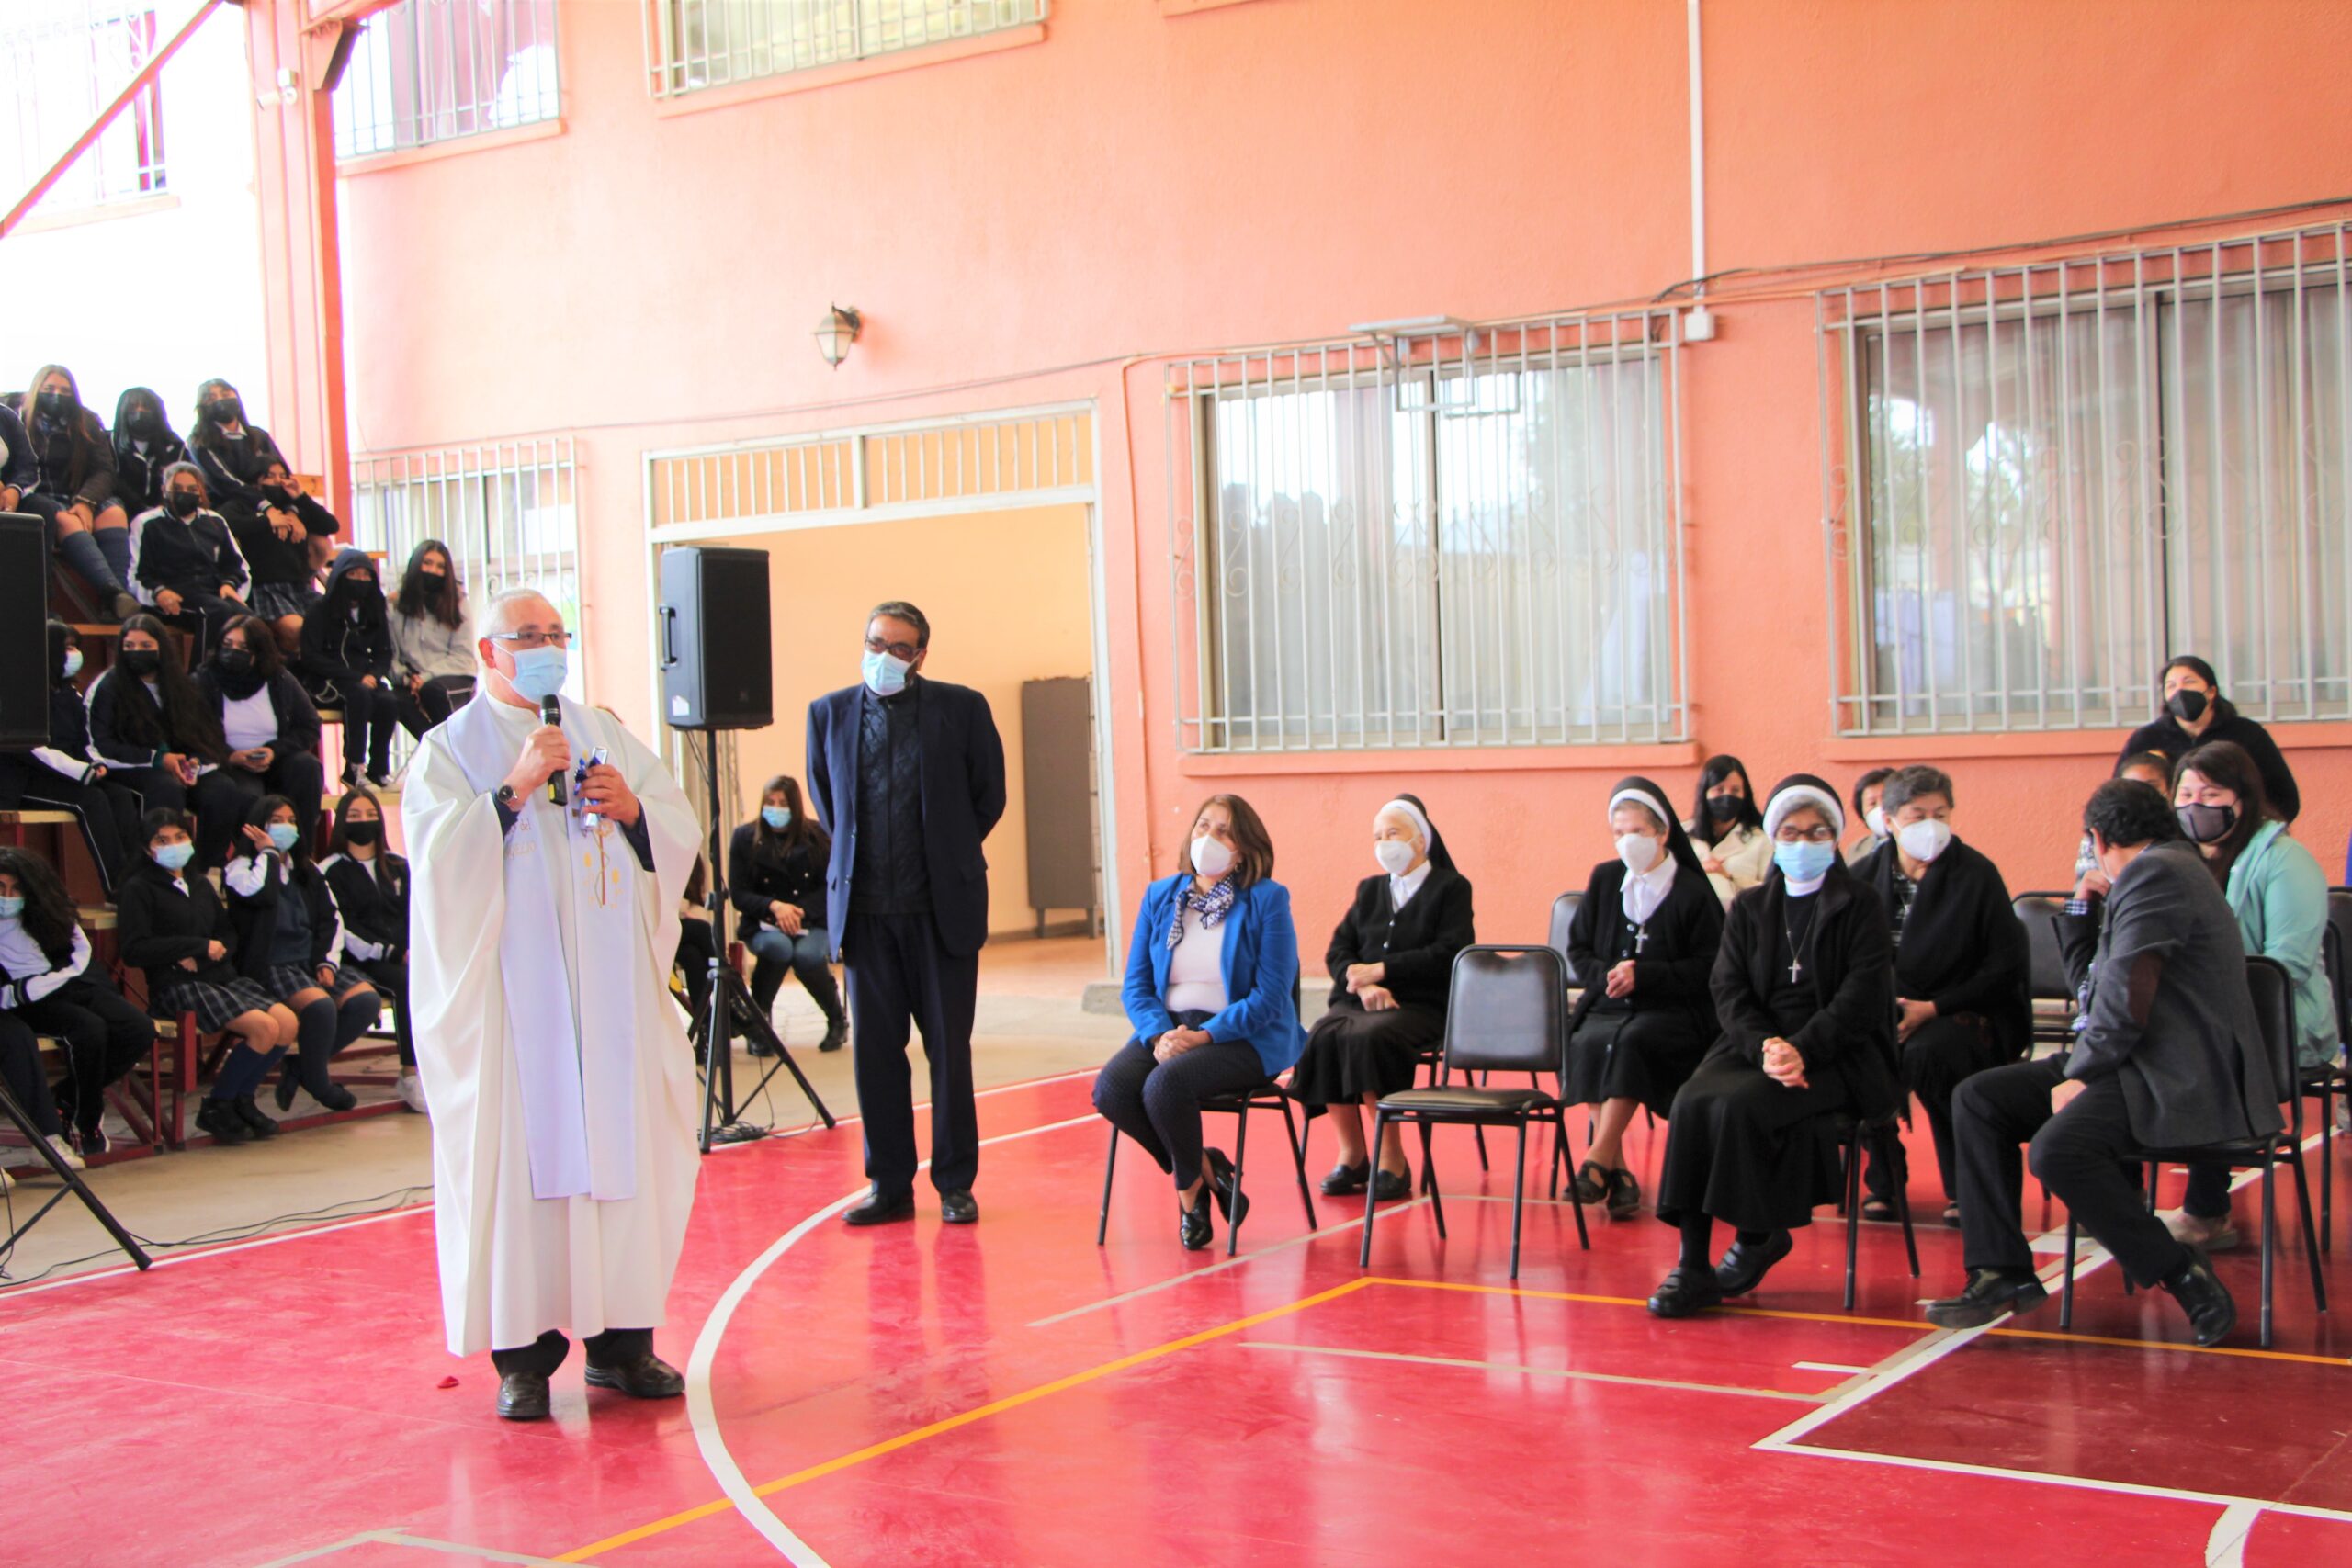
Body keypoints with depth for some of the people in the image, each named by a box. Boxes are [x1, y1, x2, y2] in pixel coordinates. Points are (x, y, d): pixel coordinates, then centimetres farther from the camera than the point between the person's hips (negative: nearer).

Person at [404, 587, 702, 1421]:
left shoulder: (606, 735, 15)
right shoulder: (450, 750, 3)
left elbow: (681, 830, 10)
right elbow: (438, 856, -12)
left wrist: (634, 809, -10)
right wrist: (516, 790, -21)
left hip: (611, 985, 4)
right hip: (510, 990, -4)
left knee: (626, 1145, 2)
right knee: (519, 1153, -5)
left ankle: (620, 1337, 11)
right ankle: (523, 1352, 2)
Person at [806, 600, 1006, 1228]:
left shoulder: (961, 708, 0)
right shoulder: (829, 712, 6)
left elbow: (989, 795, 8)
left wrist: (949, 858, 10)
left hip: (942, 909, -2)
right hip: (864, 910, 2)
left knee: (950, 1049, 4)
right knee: (874, 1049, 5)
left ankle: (955, 1184, 14)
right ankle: (890, 1185, 15)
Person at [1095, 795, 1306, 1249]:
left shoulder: (1267, 900, -4)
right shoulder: (1159, 896, 11)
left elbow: (1271, 996, -10)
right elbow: (1135, 985, 8)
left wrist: (1205, 1035, -20)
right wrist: (1160, 1035, -13)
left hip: (1245, 1037, -5)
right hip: (1168, 1028, 5)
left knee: (1165, 1084, -32)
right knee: (1110, 1088, -24)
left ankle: (1190, 1186, -3)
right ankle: (1205, 1168, -3)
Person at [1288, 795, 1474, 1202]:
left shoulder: (1451, 888, 9)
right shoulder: (1369, 890, 25)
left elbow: (1448, 954, -7)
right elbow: (1337, 950, 13)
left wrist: (1381, 970, -11)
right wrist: (1361, 982, -9)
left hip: (1419, 1004, -4)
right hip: (1357, 999, 4)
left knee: (1371, 1038, -37)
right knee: (1323, 1038, -30)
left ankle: (1391, 1159, -26)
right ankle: (1352, 1154, -19)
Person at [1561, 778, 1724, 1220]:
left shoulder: (1693, 892, 0)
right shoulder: (1604, 879, 13)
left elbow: (1709, 967, -4)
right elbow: (1578, 950, 15)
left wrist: (1644, 975, -14)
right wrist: (1605, 975, -7)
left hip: (1674, 1013, -3)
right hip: (1609, 1005, 4)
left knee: (1630, 1042, -36)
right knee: (1586, 1045, -30)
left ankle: (1598, 1162, -34)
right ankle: (1619, 1174, -27)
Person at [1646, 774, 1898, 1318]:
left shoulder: (1860, 905, 5)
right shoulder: (1749, 907, 18)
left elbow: (1861, 995, -7)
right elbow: (1729, 988, 6)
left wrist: (1801, 1050, -20)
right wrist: (1765, 1045, -14)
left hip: (1834, 1055, -4)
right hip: (1755, 1044, 4)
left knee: (1739, 1105, -30)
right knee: (1692, 1104, -26)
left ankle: (1757, 1234, -8)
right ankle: (1692, 1264, -24)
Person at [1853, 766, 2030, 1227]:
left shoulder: (1976, 874, -2)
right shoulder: (1866, 875, 7)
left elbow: (2004, 967, -5)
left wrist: (1934, 1007, -14)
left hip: (1964, 1015, -3)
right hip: (1888, 1011, 3)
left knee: (1925, 1054, -36)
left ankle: (1965, 1187, -13)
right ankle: (1883, 1176, -6)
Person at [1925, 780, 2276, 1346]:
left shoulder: (2155, 871, -11)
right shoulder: (2163, 871, 23)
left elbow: (2127, 996, -20)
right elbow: (2089, 982, 29)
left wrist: (2082, 1073, -11)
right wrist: (2083, 906, 20)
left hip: (2180, 1081, -11)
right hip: (2136, 1064, 11)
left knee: (2059, 1147, -33)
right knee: (1977, 1100, 3)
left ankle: (2184, 1276, -15)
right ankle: (2001, 1272, -1)